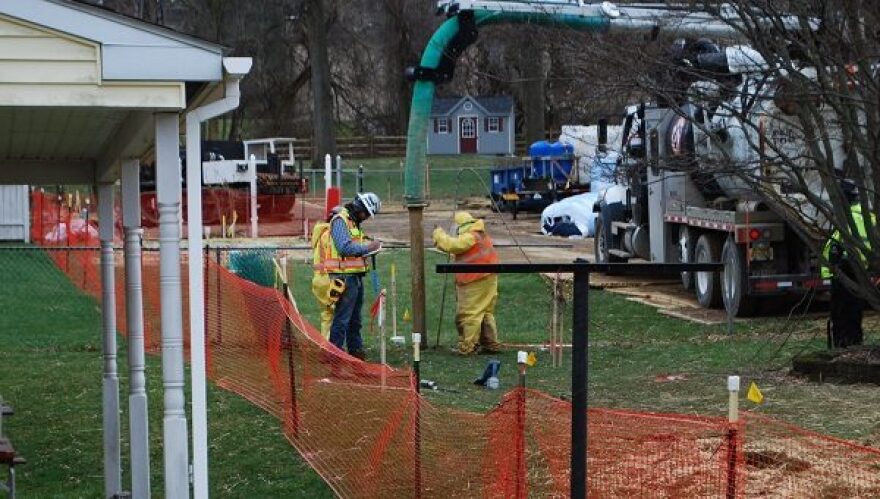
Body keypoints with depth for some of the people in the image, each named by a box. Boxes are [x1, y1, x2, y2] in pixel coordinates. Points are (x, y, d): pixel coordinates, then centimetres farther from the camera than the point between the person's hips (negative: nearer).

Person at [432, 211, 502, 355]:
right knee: (486, 312, 17)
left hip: (475, 282, -10)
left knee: (469, 314, -6)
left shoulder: (470, 237, -17)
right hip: (487, 279, 10)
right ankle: (491, 344, 22)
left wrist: (439, 234, -7)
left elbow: (452, 245, -22)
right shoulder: (481, 235, 16)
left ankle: (468, 346, -6)